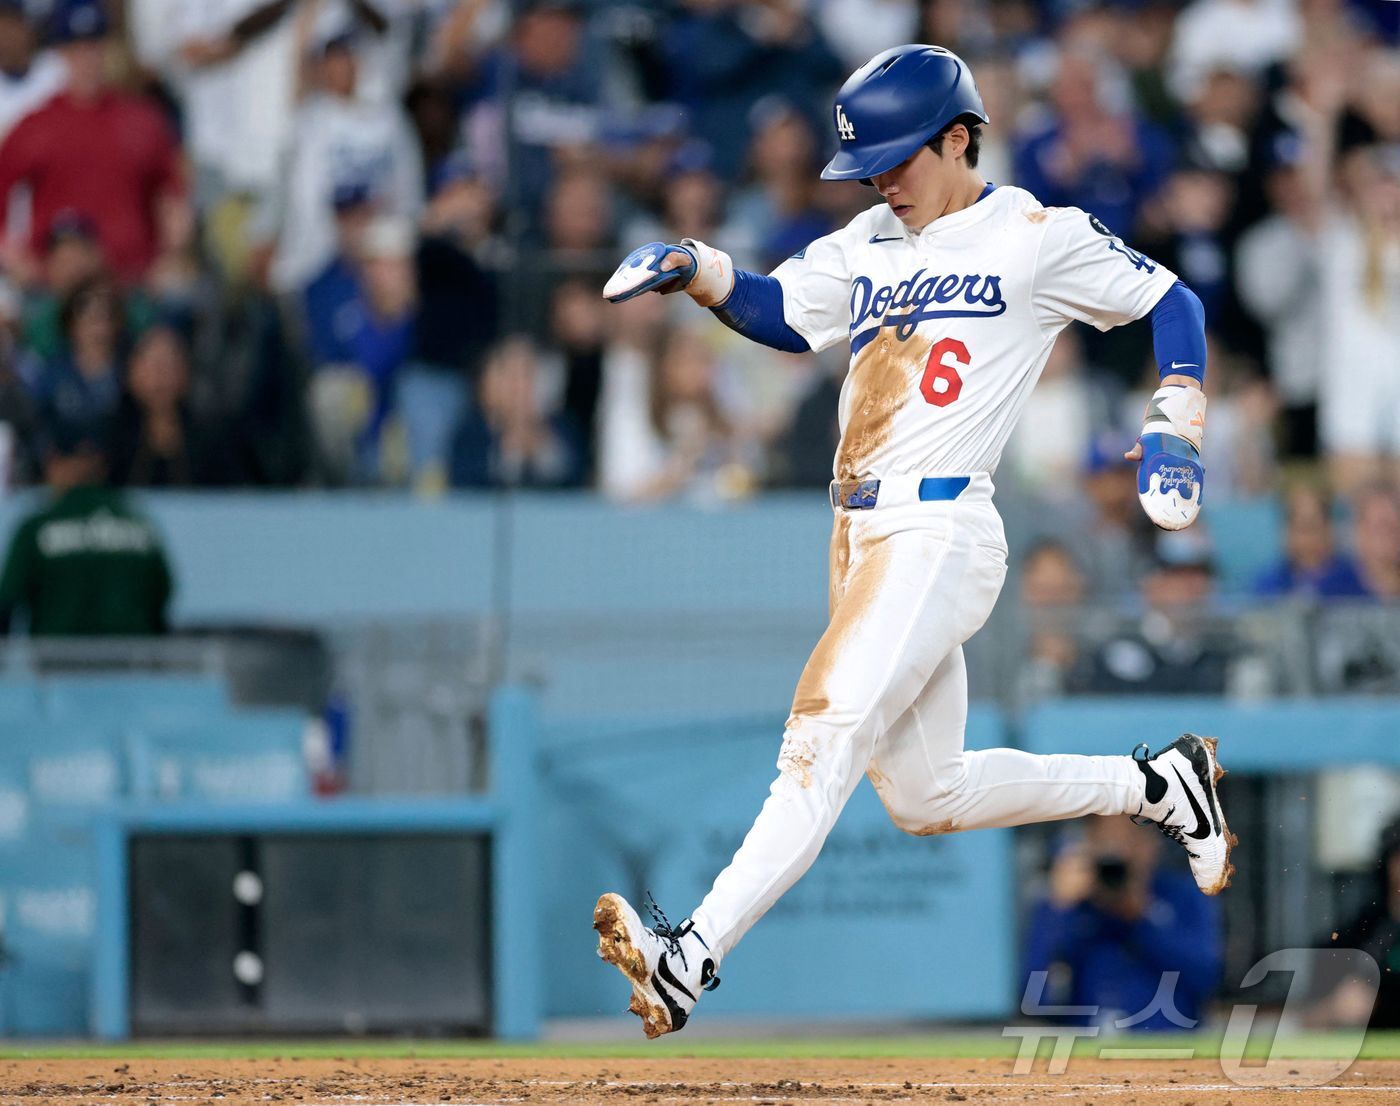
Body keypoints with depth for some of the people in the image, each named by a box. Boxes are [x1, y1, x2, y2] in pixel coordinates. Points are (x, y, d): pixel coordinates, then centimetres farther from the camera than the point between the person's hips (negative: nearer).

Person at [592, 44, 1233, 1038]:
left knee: (826, 741, -20)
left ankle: (693, 959, -31)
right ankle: (1156, 786, 29)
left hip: (940, 535, -9)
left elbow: (1171, 302, 5)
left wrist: (1176, 430, -7)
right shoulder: (869, 244, 18)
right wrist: (694, 272, -5)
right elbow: (783, 314, 13)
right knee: (926, 797, 14)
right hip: (861, 537, 9)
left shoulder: (1039, 238, -2)